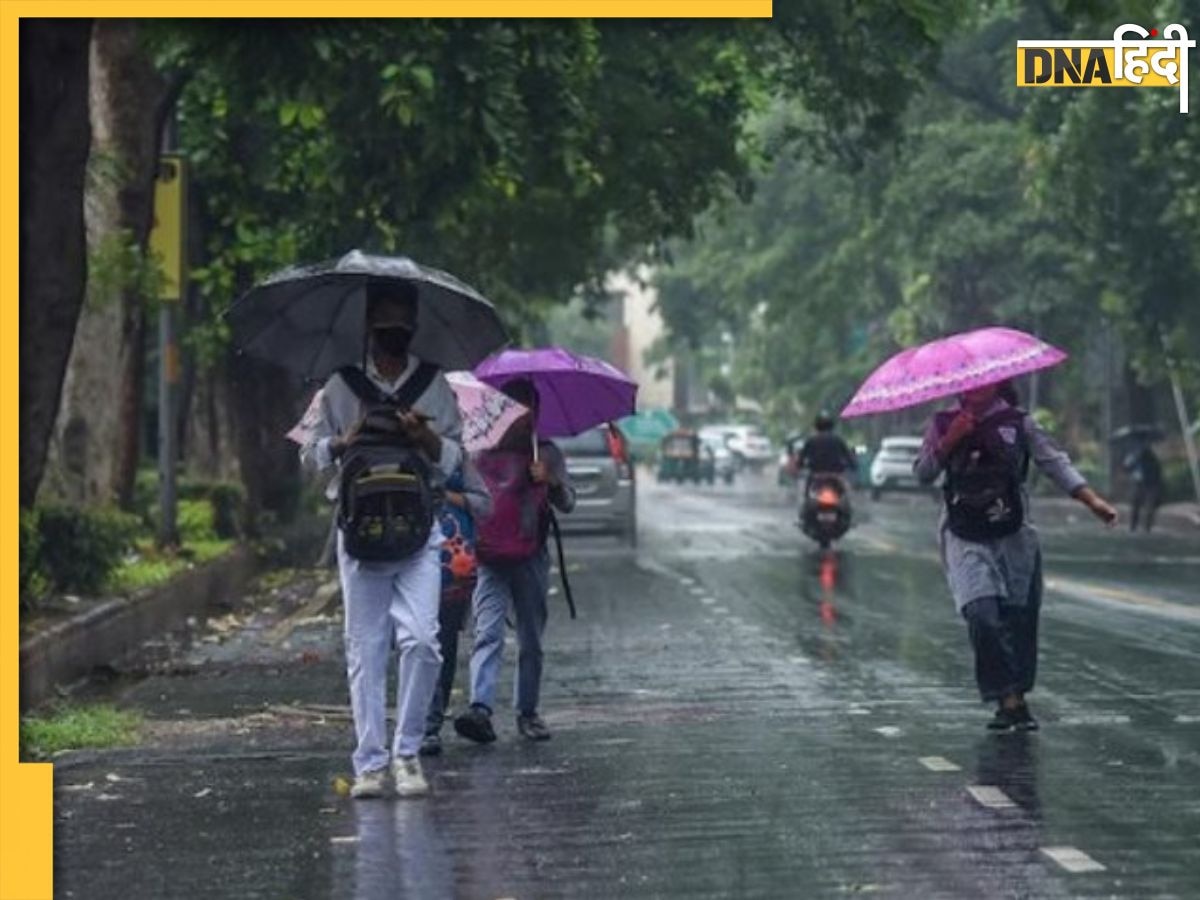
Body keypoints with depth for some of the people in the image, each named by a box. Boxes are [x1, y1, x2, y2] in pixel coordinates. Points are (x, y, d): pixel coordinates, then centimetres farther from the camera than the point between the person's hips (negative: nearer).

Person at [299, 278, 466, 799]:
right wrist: (345, 442, -8)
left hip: (420, 526, 0)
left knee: (420, 638, -14)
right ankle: (369, 763, 3)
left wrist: (427, 439, -9)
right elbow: (310, 454, 12)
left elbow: (456, 460, 11)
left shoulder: (435, 385, 10)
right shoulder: (341, 385, 8)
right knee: (365, 648, 0)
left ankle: (406, 753, -2)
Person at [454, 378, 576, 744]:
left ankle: (528, 712, 17)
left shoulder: (546, 454, 8)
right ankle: (480, 709, -28)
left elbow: (567, 504, -2)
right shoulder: (480, 453, 10)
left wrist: (551, 482, -22)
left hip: (530, 560, 1)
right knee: (487, 633, -15)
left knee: (531, 642, 7)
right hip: (489, 559, -1)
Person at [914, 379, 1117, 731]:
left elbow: (1053, 461, 0)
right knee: (982, 614, -18)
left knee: (1020, 618, -1)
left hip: (1013, 537, 1)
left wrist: (1092, 500, -11)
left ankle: (1017, 696, 12)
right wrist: (948, 442, -12)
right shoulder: (944, 424, 7)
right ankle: (1008, 699, -13)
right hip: (966, 540, -1)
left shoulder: (1018, 422, 5)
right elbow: (923, 473, 3)